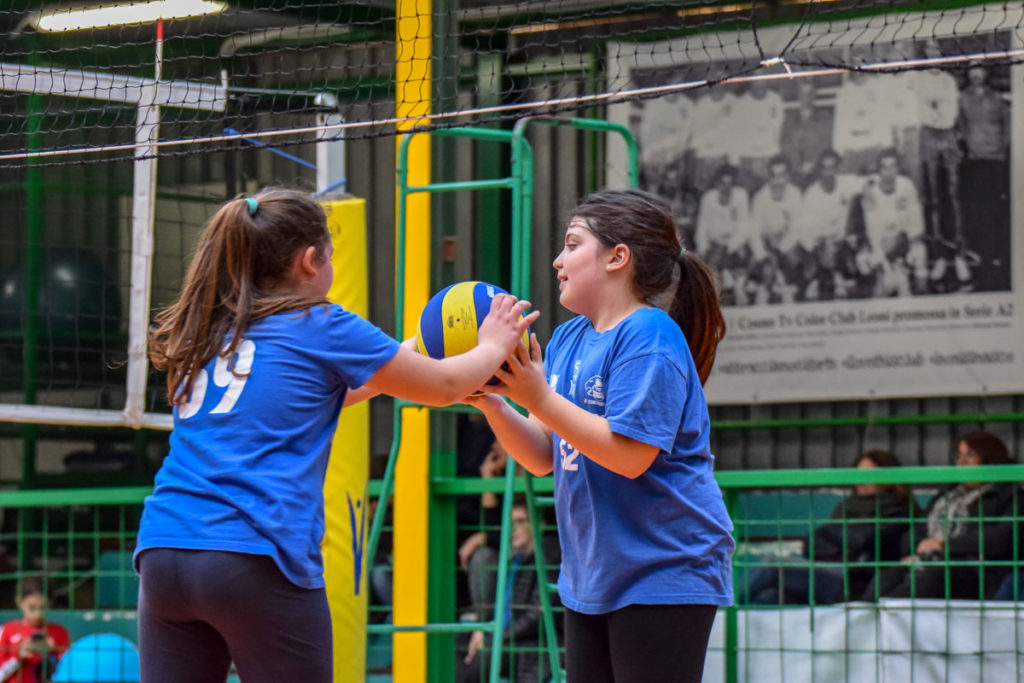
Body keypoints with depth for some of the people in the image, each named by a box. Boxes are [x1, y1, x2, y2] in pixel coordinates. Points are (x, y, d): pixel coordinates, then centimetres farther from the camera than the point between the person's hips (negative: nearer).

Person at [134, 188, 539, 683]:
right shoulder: (320, 328, 3)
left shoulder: (202, 333, 19)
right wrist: (495, 344, 34)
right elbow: (445, 386, 14)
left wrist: (395, 364, 44)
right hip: (256, 559, -5)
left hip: (162, 551, 5)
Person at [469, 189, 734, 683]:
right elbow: (543, 457, 13)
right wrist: (491, 403, -4)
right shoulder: (568, 339, 13)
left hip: (662, 578, -9)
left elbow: (630, 455, -22)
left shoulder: (650, 336, -14)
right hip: (590, 579, 9)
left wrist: (540, 399, -21)